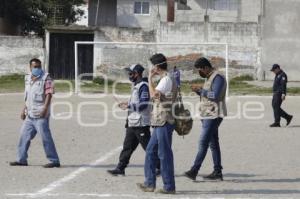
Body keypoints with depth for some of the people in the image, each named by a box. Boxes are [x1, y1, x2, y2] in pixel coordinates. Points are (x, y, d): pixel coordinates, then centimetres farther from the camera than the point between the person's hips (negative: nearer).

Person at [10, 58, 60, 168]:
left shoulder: (46, 78, -6)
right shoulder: (28, 79, 16)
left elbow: (49, 94, -14)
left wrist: (45, 108, -25)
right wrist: (24, 110, 22)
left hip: (41, 115, -8)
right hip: (30, 115, 8)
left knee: (46, 137, -8)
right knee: (25, 135, 10)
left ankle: (54, 161, -3)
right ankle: (21, 159, 20)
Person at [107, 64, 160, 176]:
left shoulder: (143, 86, -14)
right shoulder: (136, 86, 17)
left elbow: (143, 104, -22)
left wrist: (128, 106, -18)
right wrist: (128, 104, 13)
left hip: (141, 124, -10)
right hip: (132, 123, 10)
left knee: (148, 147, -3)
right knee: (128, 146, 9)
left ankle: (159, 167, 6)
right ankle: (120, 168, 10)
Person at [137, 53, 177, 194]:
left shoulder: (166, 80, -14)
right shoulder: (166, 79, 17)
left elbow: (153, 94, -23)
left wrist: (150, 79, -13)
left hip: (164, 122, -10)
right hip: (160, 122, 10)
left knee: (164, 153, -5)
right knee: (151, 151, 13)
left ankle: (169, 186, 0)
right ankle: (150, 183, 18)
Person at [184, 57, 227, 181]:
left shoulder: (218, 78, -12)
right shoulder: (210, 78, 19)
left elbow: (215, 95, -24)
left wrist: (200, 90, -16)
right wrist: (198, 91, 6)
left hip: (213, 115, -10)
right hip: (208, 115, 10)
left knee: (203, 143, -13)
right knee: (213, 144, 9)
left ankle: (194, 171, -16)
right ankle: (217, 172, 11)